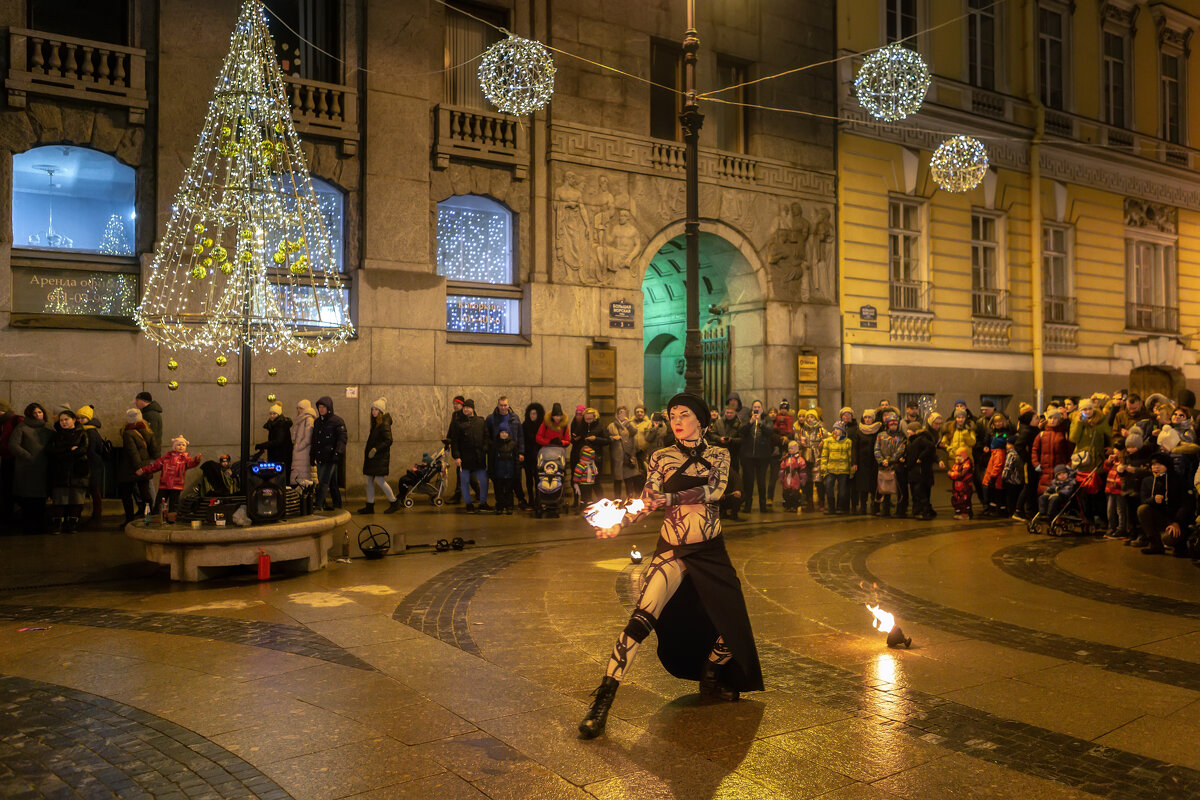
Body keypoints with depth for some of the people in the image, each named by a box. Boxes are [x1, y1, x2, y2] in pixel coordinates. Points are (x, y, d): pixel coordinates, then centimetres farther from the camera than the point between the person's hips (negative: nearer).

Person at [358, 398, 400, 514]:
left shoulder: (384, 424, -12)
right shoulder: (375, 423, 14)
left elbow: (388, 441, -19)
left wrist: (376, 449, -22)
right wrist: (367, 449, 17)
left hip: (381, 457, -9)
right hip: (371, 457, 9)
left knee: (379, 480, -11)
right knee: (369, 480, 8)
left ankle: (394, 503, 2)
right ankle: (370, 506, 14)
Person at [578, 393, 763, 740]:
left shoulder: (718, 455, 5)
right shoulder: (660, 458, 3)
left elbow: (714, 490, -14)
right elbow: (647, 501, -6)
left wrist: (667, 497, -28)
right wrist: (618, 523, -25)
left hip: (712, 553, 3)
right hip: (672, 551, -2)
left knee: (731, 624, 4)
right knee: (642, 618, -20)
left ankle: (710, 681, 35)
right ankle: (601, 703, -19)